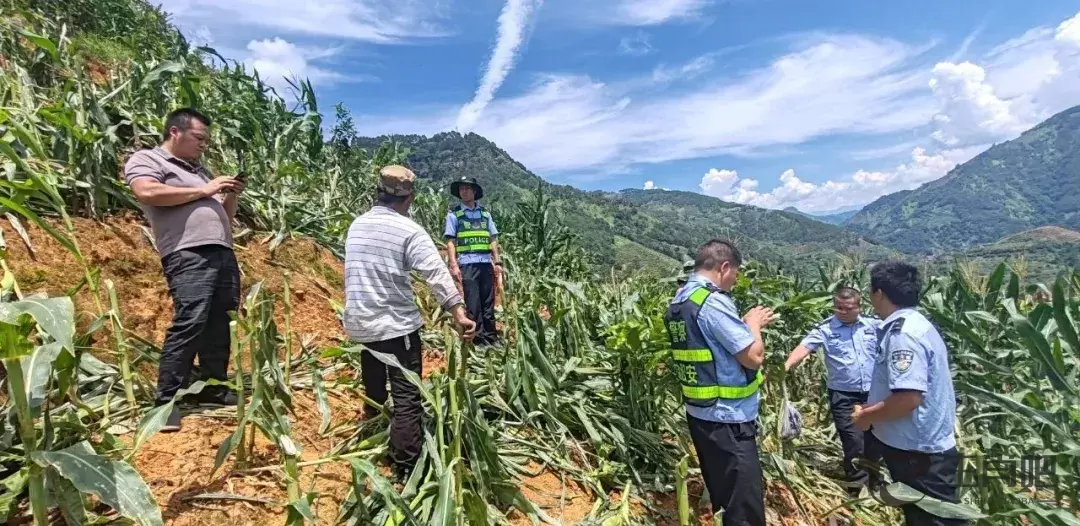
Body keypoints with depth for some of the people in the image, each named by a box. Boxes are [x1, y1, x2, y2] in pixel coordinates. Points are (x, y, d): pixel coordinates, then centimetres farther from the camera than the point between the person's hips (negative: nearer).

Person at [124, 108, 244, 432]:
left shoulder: (200, 170, 28)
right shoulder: (146, 160, 8)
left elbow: (224, 216, 30)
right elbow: (146, 193, -15)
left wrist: (231, 196, 10)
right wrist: (202, 191, -8)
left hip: (224, 254, 8)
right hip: (188, 255, -7)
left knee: (220, 327, 9)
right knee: (188, 325, -16)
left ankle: (214, 390, 19)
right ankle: (167, 403, -11)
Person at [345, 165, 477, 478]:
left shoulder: (357, 225, 7)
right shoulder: (409, 231, -13)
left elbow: (358, 272, 15)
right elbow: (437, 274, -20)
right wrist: (458, 313, -22)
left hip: (361, 324, 7)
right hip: (398, 325, -7)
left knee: (374, 394, 21)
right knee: (407, 399, 0)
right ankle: (407, 469, 3)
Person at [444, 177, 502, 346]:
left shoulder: (485, 213, 14)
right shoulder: (454, 214, 4)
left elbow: (493, 240, 14)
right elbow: (450, 242, -1)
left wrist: (497, 262, 7)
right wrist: (453, 265, -10)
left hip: (486, 263, 3)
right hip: (467, 264, -3)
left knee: (488, 302, 8)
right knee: (473, 304, -2)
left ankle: (491, 338, 17)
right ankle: (479, 339, 7)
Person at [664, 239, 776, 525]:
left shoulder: (678, 301, 7)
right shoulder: (714, 302, -22)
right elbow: (753, 357, -19)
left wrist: (746, 323, 16)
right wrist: (753, 324, -3)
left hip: (699, 413, 9)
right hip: (727, 417, -9)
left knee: (721, 494, 25)